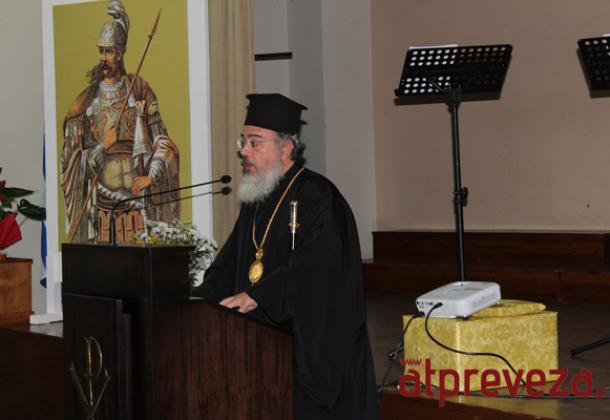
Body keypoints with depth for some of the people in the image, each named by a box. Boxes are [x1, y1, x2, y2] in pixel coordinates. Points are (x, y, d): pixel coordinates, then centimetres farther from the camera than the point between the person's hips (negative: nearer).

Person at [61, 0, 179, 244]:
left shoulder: (139, 91, 3)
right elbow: (75, 155, 6)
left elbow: (161, 140, 1)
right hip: (101, 191, 1)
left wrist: (151, 176, -11)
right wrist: (102, 147, -11)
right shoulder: (87, 101, 7)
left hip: (134, 190, -1)